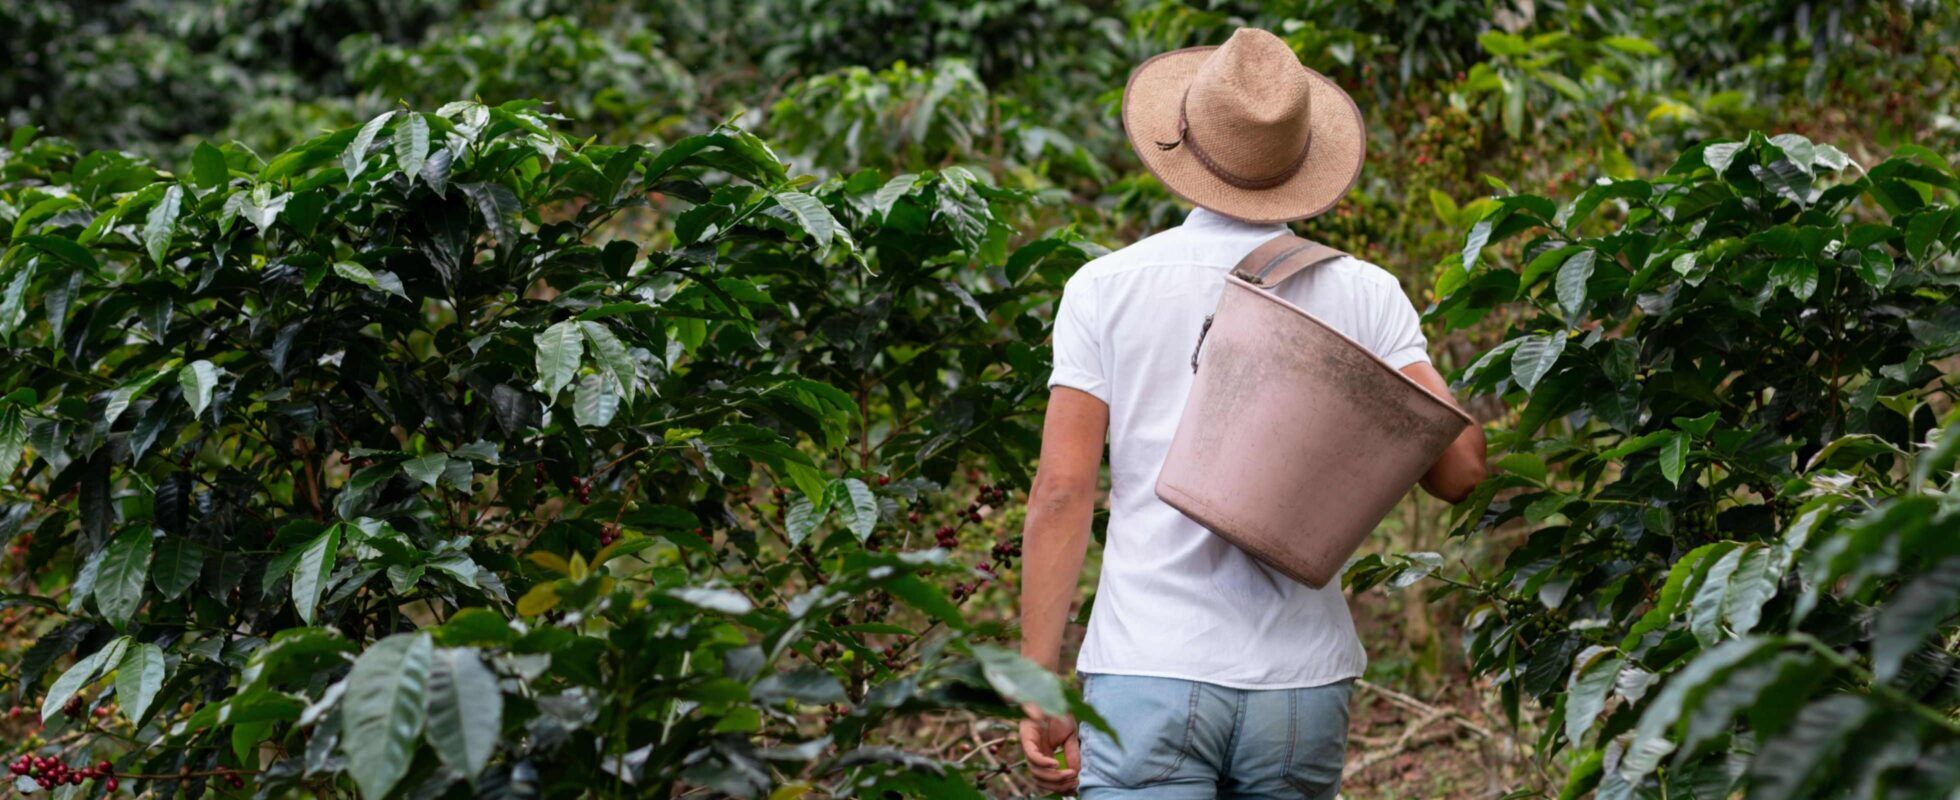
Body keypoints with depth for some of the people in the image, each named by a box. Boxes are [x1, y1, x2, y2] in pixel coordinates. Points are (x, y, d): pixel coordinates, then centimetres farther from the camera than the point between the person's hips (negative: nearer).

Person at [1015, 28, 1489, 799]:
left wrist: (1040, 682, 0)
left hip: (1149, 676, -2)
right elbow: (1459, 468, -2)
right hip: (1302, 679, 2)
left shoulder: (1106, 287, 0)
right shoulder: (1363, 294, 2)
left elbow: (1062, 490, -4)